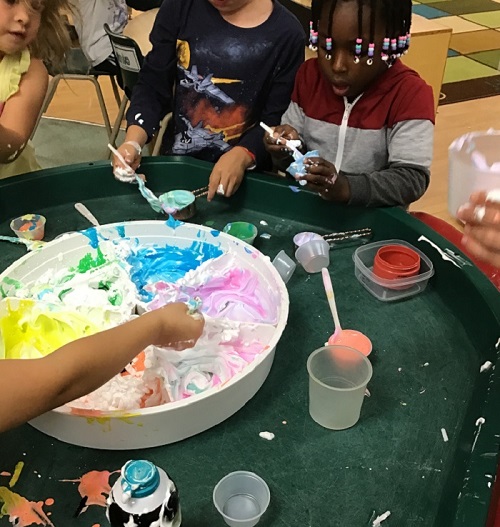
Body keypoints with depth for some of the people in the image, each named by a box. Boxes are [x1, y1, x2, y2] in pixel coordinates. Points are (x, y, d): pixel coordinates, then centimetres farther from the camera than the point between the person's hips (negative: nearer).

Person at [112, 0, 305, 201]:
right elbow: (152, 83, -3)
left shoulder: (286, 32, -9)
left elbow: (278, 119, -11)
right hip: (176, 162, 2)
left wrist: (241, 156, -28)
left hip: (244, 173, -2)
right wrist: (133, 141, -19)